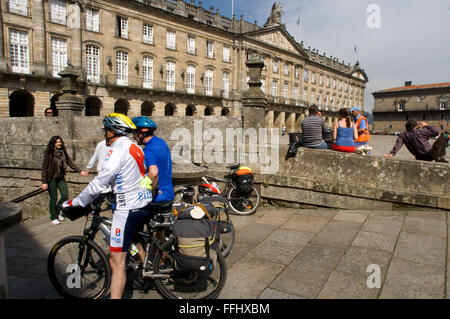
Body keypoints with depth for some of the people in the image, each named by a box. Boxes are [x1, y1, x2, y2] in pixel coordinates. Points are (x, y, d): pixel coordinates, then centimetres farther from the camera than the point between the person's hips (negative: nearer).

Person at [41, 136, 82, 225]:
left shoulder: (63, 152, 3)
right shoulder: (48, 153, -11)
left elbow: (70, 163, 5)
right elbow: (44, 167, -12)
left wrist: (80, 171, -2)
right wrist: (44, 182, -16)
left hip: (61, 178, 5)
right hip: (52, 178, -5)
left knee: (65, 195, 2)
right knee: (53, 198, 2)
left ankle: (56, 212, 27)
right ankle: (53, 217, 20)